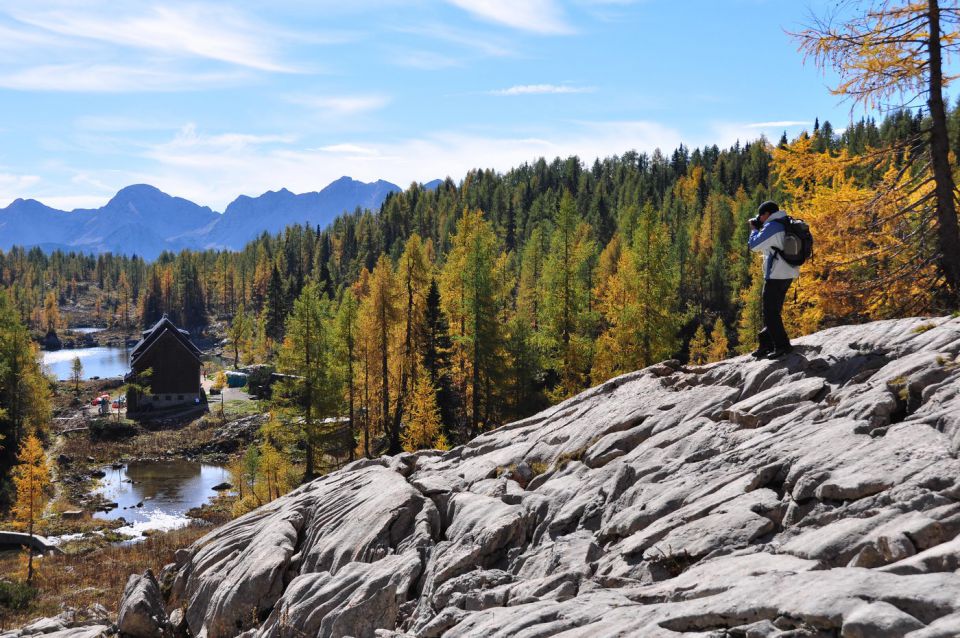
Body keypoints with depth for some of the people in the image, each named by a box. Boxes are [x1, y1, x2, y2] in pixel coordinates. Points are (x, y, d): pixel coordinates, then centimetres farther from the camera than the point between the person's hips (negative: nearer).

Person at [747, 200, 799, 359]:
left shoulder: (772, 227, -16)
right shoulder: (788, 225, 11)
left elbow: (754, 245, -13)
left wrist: (755, 229, 4)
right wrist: (760, 228, 14)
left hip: (775, 276, -9)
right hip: (788, 274, 9)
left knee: (771, 312, -2)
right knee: (773, 311, 17)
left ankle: (782, 346, -3)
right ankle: (766, 343, 22)